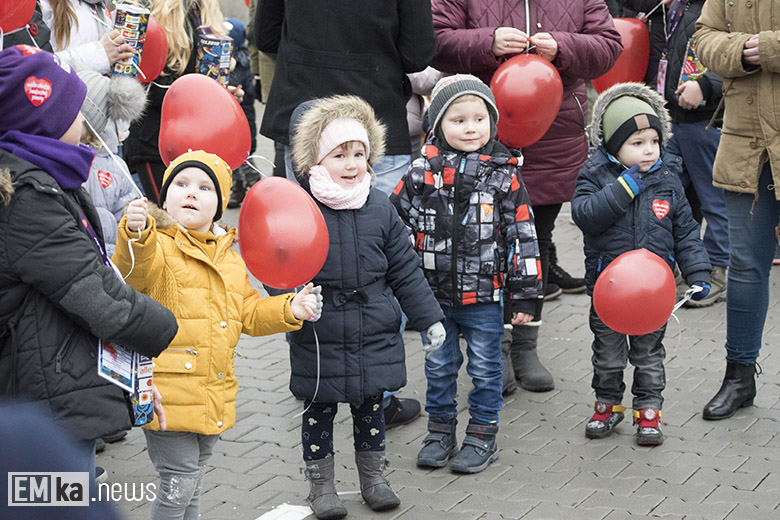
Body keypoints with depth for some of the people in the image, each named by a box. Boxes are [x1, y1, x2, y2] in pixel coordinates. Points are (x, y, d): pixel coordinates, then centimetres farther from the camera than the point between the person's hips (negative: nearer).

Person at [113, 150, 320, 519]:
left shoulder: (230, 258, 15)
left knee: (191, 484, 19)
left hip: (214, 397, 7)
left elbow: (248, 313, 21)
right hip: (170, 392, -7)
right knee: (179, 481, -8)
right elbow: (134, 271, -32)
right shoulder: (157, 245, -10)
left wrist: (289, 310, 5)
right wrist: (135, 236, -52)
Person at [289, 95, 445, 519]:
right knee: (319, 409, 10)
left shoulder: (380, 208, 0)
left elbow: (405, 270, 7)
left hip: (375, 336, 3)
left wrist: (429, 318, 7)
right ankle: (320, 484, 25)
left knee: (370, 406, 16)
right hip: (320, 338, -3)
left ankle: (372, 475, 33)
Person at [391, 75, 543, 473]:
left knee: (485, 369, 9)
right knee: (439, 367, 14)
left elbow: (523, 237, -3)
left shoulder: (504, 176, -5)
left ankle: (482, 436, 23)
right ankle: (440, 430, 30)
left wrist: (525, 295, -5)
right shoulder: (421, 174, -3)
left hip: (484, 295, -1)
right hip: (433, 294, 2)